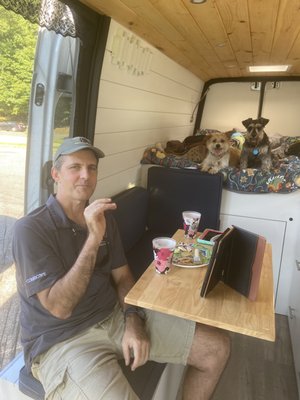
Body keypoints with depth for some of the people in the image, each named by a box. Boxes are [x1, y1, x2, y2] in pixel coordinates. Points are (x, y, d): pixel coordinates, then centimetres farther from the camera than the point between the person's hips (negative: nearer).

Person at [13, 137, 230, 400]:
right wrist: (93, 239, -27)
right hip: (62, 340, -6)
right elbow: (59, 307, -21)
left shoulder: (104, 216, 7)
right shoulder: (31, 229, -14)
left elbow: (122, 276, 10)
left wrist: (133, 320, -8)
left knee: (217, 347, 1)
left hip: (116, 316, 6)